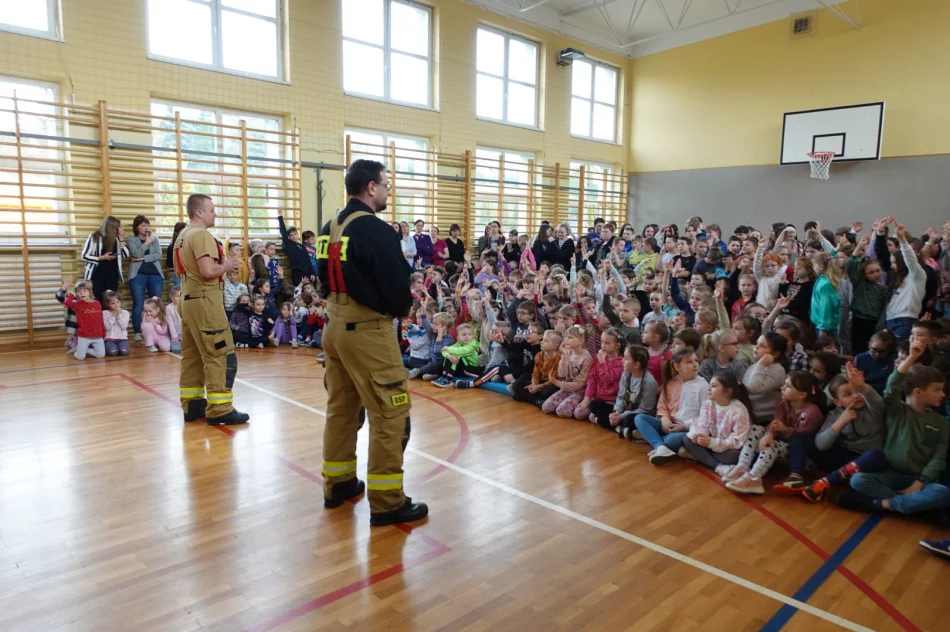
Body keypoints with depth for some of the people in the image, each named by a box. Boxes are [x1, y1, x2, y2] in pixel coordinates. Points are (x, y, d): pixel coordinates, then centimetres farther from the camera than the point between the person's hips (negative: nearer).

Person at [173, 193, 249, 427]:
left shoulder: (182, 236, 16)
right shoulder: (201, 235, -15)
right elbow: (208, 271, -26)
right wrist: (226, 266, -8)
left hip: (188, 299, 10)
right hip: (204, 301, -10)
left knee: (192, 355, 13)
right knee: (221, 355, -7)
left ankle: (192, 405, 19)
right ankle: (219, 410, -5)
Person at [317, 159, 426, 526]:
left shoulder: (329, 230, 9)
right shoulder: (376, 231, -17)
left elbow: (326, 280, 15)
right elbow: (397, 290, -18)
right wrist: (401, 310, 2)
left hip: (334, 326, 9)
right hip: (367, 331, -9)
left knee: (341, 407, 19)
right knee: (389, 415, -1)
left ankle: (337, 484, 31)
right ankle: (387, 502, 7)